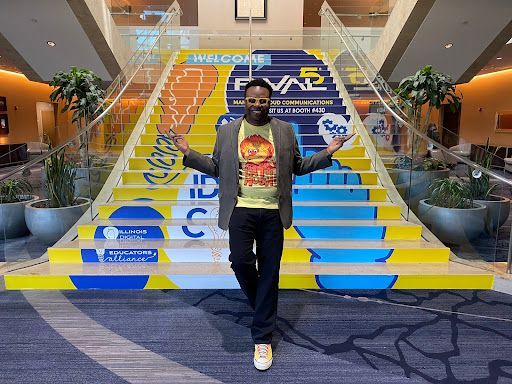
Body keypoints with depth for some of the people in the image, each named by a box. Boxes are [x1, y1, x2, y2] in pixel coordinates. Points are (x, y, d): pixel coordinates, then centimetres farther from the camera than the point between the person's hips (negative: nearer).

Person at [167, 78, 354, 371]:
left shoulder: (285, 130, 7)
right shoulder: (227, 131, 7)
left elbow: (298, 166, 12)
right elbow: (215, 168, 11)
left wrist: (327, 153, 1)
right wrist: (189, 153, -1)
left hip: (273, 212, 0)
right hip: (241, 209, 0)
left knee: (269, 271, 3)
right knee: (241, 261, -12)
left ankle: (262, 340, 17)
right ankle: (263, 305, 25)